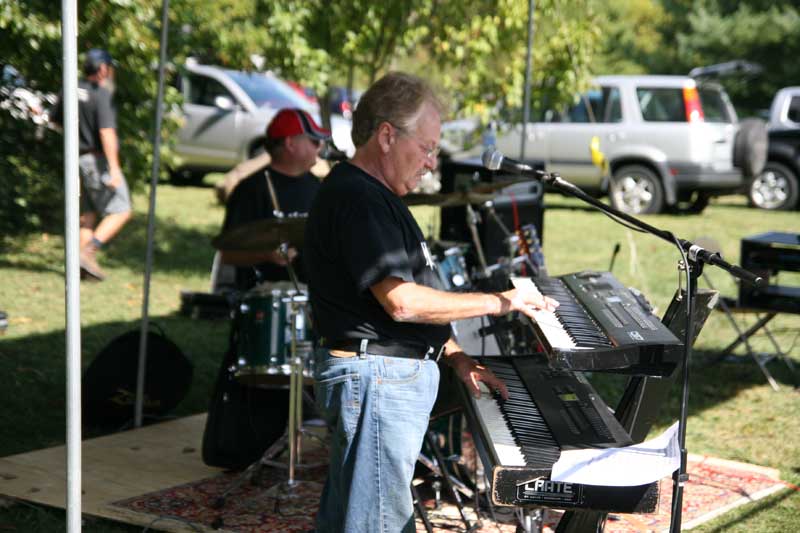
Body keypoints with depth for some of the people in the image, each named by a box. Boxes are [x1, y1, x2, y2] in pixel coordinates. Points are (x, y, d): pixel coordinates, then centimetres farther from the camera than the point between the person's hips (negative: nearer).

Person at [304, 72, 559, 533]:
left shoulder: (375, 196, 17)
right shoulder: (356, 199, -17)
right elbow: (401, 301, -25)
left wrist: (455, 356, 12)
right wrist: (498, 303, -16)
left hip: (398, 374, 11)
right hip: (374, 378, -11)